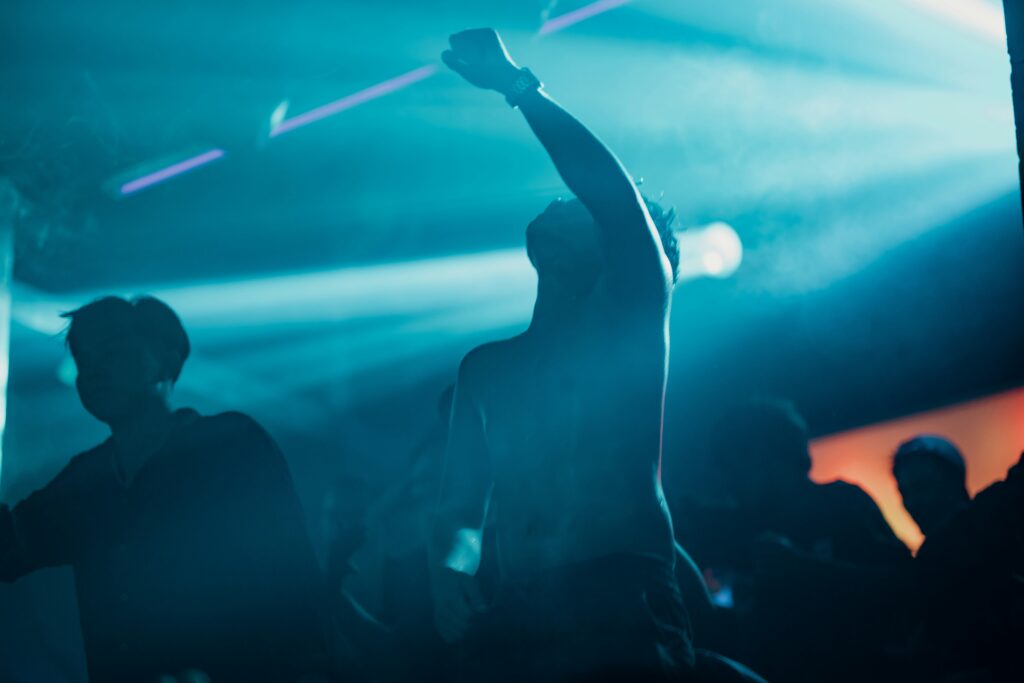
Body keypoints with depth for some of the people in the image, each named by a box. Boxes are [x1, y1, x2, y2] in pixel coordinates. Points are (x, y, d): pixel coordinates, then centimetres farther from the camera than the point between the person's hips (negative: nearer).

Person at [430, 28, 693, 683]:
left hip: (627, 610, -4)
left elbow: (619, 196, -8)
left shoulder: (630, 325, 7)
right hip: (519, 621, 4)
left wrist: (517, 84, -8)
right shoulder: (486, 367, 20)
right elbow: (463, 509, 16)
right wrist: (450, 567, -5)